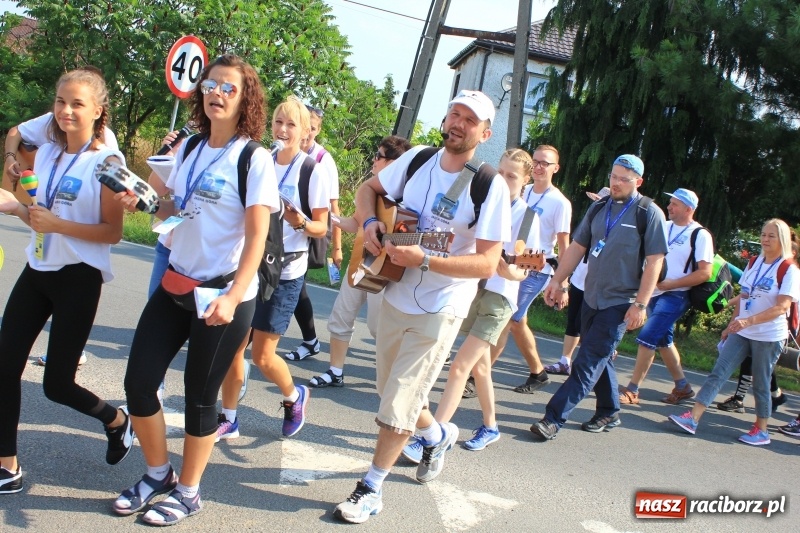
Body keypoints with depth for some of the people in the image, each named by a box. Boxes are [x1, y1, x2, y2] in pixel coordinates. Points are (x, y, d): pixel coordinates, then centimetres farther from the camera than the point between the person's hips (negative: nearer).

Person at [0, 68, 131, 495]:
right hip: (36, 271, 7)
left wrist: (56, 224, -24)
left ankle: (117, 420, 30)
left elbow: (113, 232, -14)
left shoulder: (106, 161, -12)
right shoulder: (45, 152, 8)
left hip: (79, 279, -7)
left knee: (57, 383, 0)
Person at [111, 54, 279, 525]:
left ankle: (187, 492, 27)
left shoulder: (254, 159, -10)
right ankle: (158, 474, 30)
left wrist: (231, 297, -26)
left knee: (200, 394, 6)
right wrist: (141, 199, -4)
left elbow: (257, 238, -16)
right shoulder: (189, 149, 8)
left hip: (224, 294, -6)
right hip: (176, 285, 6)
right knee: (139, 381, 6)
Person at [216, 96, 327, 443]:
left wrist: (300, 222, -24)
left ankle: (294, 396, 29)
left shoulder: (312, 170, -7)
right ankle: (228, 419, 21)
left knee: (262, 355, 0)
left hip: (285, 271, -4)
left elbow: (321, 228, -5)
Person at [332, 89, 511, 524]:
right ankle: (437, 434, 47)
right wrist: (370, 222, -9)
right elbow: (368, 188, 12)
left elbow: (487, 264, -20)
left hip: (439, 309, -6)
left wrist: (424, 260, -30)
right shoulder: (417, 159, -1)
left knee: (399, 401, -2)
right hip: (394, 297, 6)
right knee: (391, 388, 19)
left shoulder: (491, 186, -17)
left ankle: (372, 487, 18)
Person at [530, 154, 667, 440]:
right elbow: (577, 246, 11)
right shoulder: (599, 207, 8)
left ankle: (554, 418, -7)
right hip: (591, 297, 6)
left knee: (588, 362, -7)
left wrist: (640, 304, -16)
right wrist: (557, 281, 5)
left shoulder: (649, 213, -8)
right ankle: (609, 412, 31)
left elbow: (655, 261, -11)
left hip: (619, 303, -6)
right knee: (600, 358, 15)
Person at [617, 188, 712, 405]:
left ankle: (632, 390, -5)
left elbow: (705, 273, -15)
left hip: (675, 296, -8)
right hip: (655, 293, 8)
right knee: (663, 341, 16)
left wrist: (671, 284, -18)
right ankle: (682, 386, 30)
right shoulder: (664, 227, 9)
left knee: (646, 339, -12)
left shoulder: (700, 235, -10)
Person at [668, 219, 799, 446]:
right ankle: (692, 418, -7)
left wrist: (749, 321, -30)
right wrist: (731, 324, 12)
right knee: (718, 373, -3)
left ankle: (761, 431, 22)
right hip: (741, 333, 5)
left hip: (769, 337, -5)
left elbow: (781, 307, -19)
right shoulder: (754, 263, 9)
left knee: (760, 384, 6)